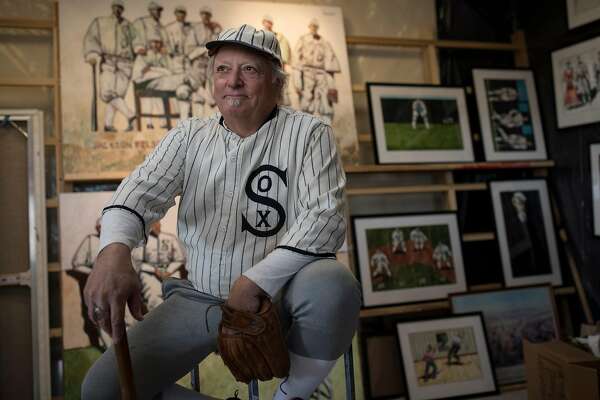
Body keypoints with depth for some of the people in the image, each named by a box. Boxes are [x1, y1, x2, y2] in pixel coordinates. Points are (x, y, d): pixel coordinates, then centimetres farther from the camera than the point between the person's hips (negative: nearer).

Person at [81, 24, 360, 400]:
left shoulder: (308, 133, -5)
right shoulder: (188, 136, 5)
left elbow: (326, 217, -15)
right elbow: (142, 190, -9)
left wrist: (256, 281, -25)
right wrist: (114, 251, -31)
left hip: (280, 295, -2)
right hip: (199, 298, 3)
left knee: (333, 283, -35)